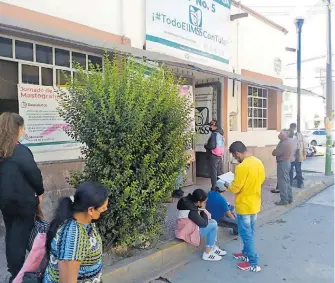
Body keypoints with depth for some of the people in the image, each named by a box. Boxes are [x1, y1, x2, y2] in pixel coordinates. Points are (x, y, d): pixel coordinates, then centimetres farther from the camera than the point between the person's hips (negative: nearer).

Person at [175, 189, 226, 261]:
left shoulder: (189, 201, -3)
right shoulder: (191, 211, -31)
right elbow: (203, 224, -19)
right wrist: (203, 211, -7)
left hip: (190, 226, 10)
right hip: (188, 233, -10)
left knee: (213, 222, 10)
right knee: (213, 226, -12)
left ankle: (214, 248, 18)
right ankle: (207, 254, -2)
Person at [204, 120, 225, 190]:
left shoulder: (214, 134, -17)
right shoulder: (220, 134, 10)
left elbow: (212, 146, -24)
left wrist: (206, 146, -6)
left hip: (214, 156, -9)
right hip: (219, 155, 9)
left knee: (213, 173, -3)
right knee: (218, 172, 16)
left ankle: (214, 189, 0)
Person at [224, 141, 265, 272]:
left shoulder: (242, 167, -27)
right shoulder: (259, 162, -1)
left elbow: (235, 188, -22)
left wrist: (227, 185, -2)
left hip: (244, 206, -8)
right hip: (255, 204, 9)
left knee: (246, 234, 5)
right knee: (250, 232, 22)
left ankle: (253, 263, 13)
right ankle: (246, 254, 37)